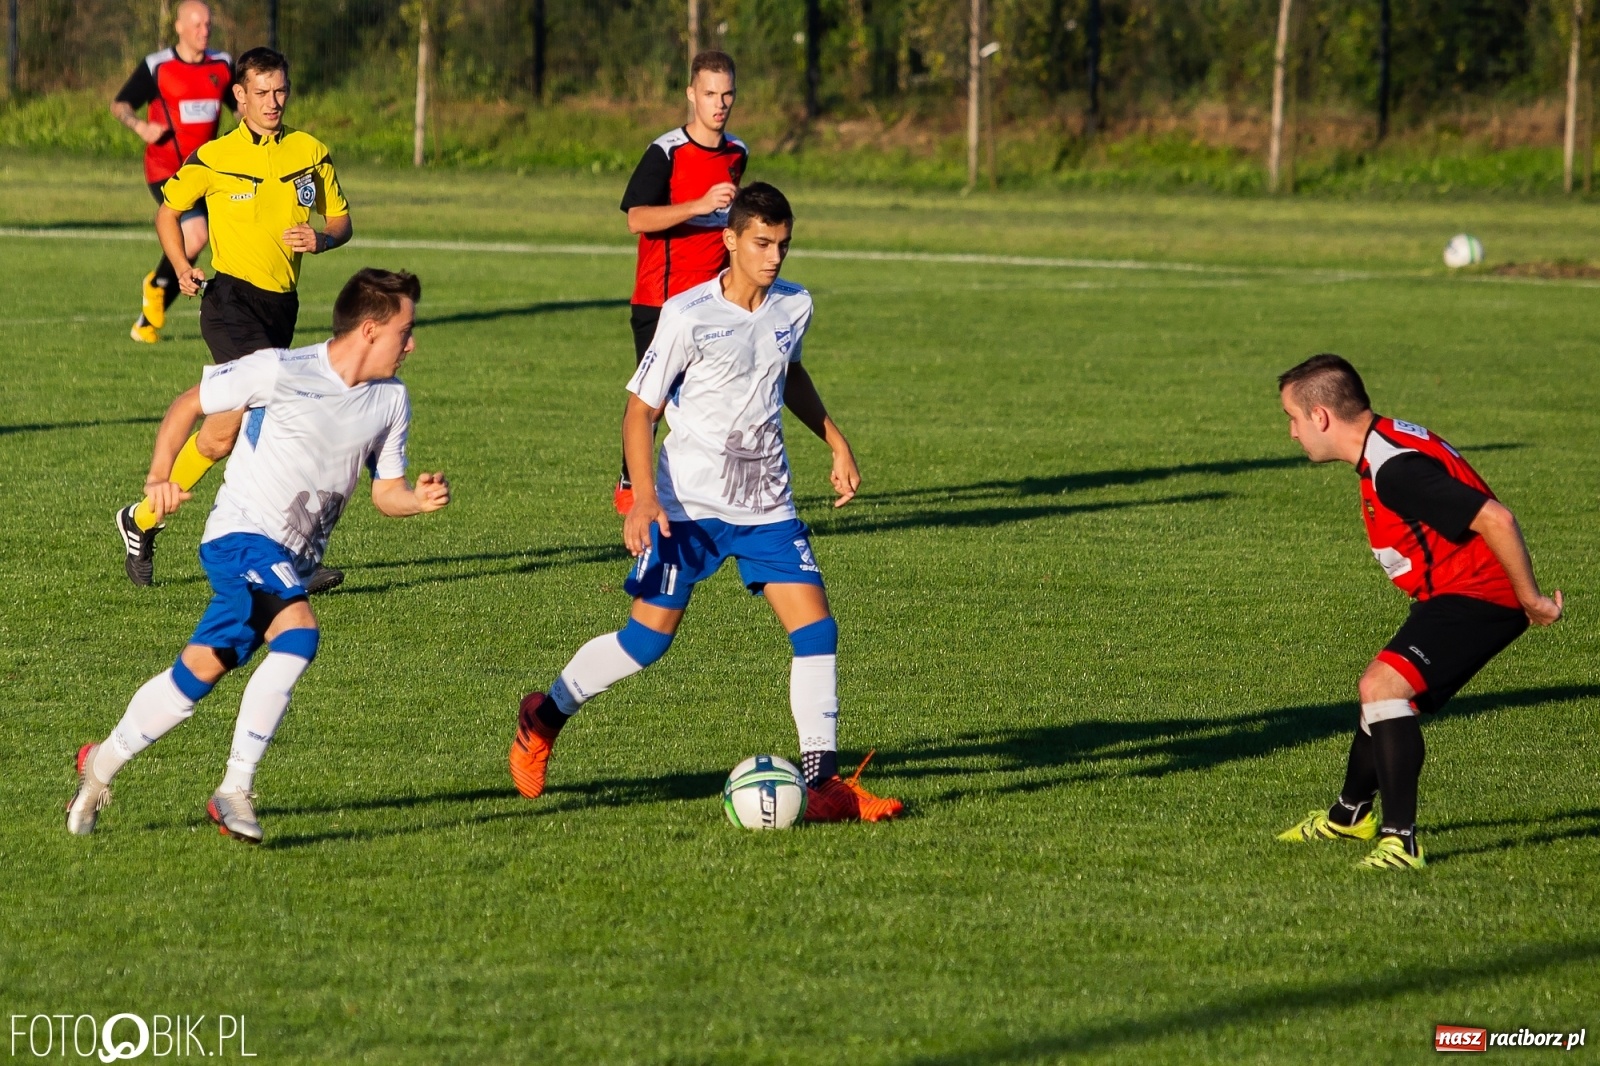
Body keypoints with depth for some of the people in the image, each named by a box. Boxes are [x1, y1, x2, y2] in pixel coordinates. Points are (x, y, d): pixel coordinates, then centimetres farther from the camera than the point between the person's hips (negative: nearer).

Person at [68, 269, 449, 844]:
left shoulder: (391, 400, 3)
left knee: (202, 668, 9)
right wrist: (160, 478, -12)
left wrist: (418, 499, -12)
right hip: (242, 534, -7)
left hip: (294, 557, 7)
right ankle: (235, 789, -26)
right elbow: (187, 405, -3)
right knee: (299, 634, -29)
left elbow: (386, 491, 10)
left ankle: (103, 762, 28)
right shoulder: (279, 371, -14)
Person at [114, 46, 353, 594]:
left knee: (225, 431, 8)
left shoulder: (312, 153, 9)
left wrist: (322, 238, -7)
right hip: (231, 297, -5)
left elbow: (340, 219, 15)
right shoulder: (213, 158, -1)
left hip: (281, 304, 5)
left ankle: (143, 519, 26)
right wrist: (182, 267, 0)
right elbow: (168, 209, 13)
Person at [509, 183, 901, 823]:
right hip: (689, 505, -5)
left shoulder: (794, 308, 3)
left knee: (815, 628, -9)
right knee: (648, 638, -5)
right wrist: (643, 499, -22)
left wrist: (836, 444, 21)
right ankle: (544, 717, 20)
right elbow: (640, 410, -10)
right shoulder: (688, 316, -14)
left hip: (767, 506, 5)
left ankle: (822, 781, -4)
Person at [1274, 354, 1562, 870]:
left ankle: (1401, 840, -23)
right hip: (1455, 594, 11)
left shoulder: (1395, 469, -27)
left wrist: (1530, 600, -21)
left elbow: (1495, 519, -31)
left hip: (1477, 595, -11)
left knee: (1383, 686, -23)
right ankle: (1350, 815, 45)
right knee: (1382, 692, 23)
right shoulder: (1386, 446, 8)